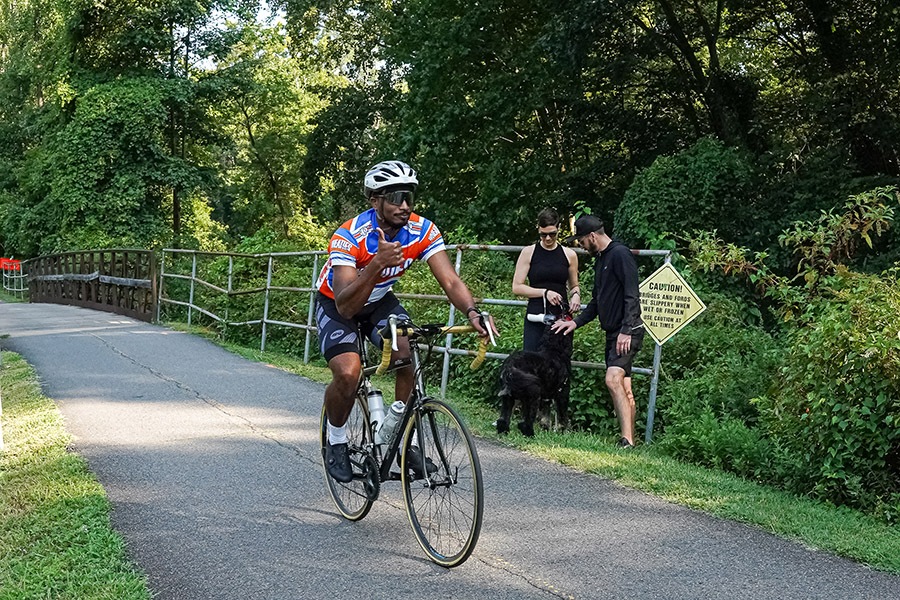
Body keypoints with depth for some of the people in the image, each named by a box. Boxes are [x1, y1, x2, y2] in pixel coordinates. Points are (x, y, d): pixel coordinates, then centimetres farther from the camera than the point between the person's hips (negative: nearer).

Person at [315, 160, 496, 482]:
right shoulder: (349, 237, -34)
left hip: (379, 300, 4)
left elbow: (450, 280, -29)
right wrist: (377, 264, -54)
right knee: (348, 373, -26)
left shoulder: (422, 231, -23)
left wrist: (472, 312, -49)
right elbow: (346, 308, -41)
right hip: (336, 304, -4)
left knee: (409, 357, -21)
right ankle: (335, 441, 2)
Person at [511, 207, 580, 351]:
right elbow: (517, 287, -1)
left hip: (561, 318, 2)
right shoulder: (528, 252, 2)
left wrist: (576, 295, -3)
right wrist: (545, 293, -11)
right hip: (536, 318, -1)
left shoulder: (569, 255, 7)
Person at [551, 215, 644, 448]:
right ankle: (629, 441, 11)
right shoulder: (600, 259, 19)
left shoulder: (620, 254, -11)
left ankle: (627, 440, -24)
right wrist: (576, 322, 15)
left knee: (613, 379, -22)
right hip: (613, 332, 10)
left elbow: (632, 296, -18)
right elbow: (597, 302, 25)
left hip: (627, 333, -10)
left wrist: (626, 330, -24)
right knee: (624, 388, 9)